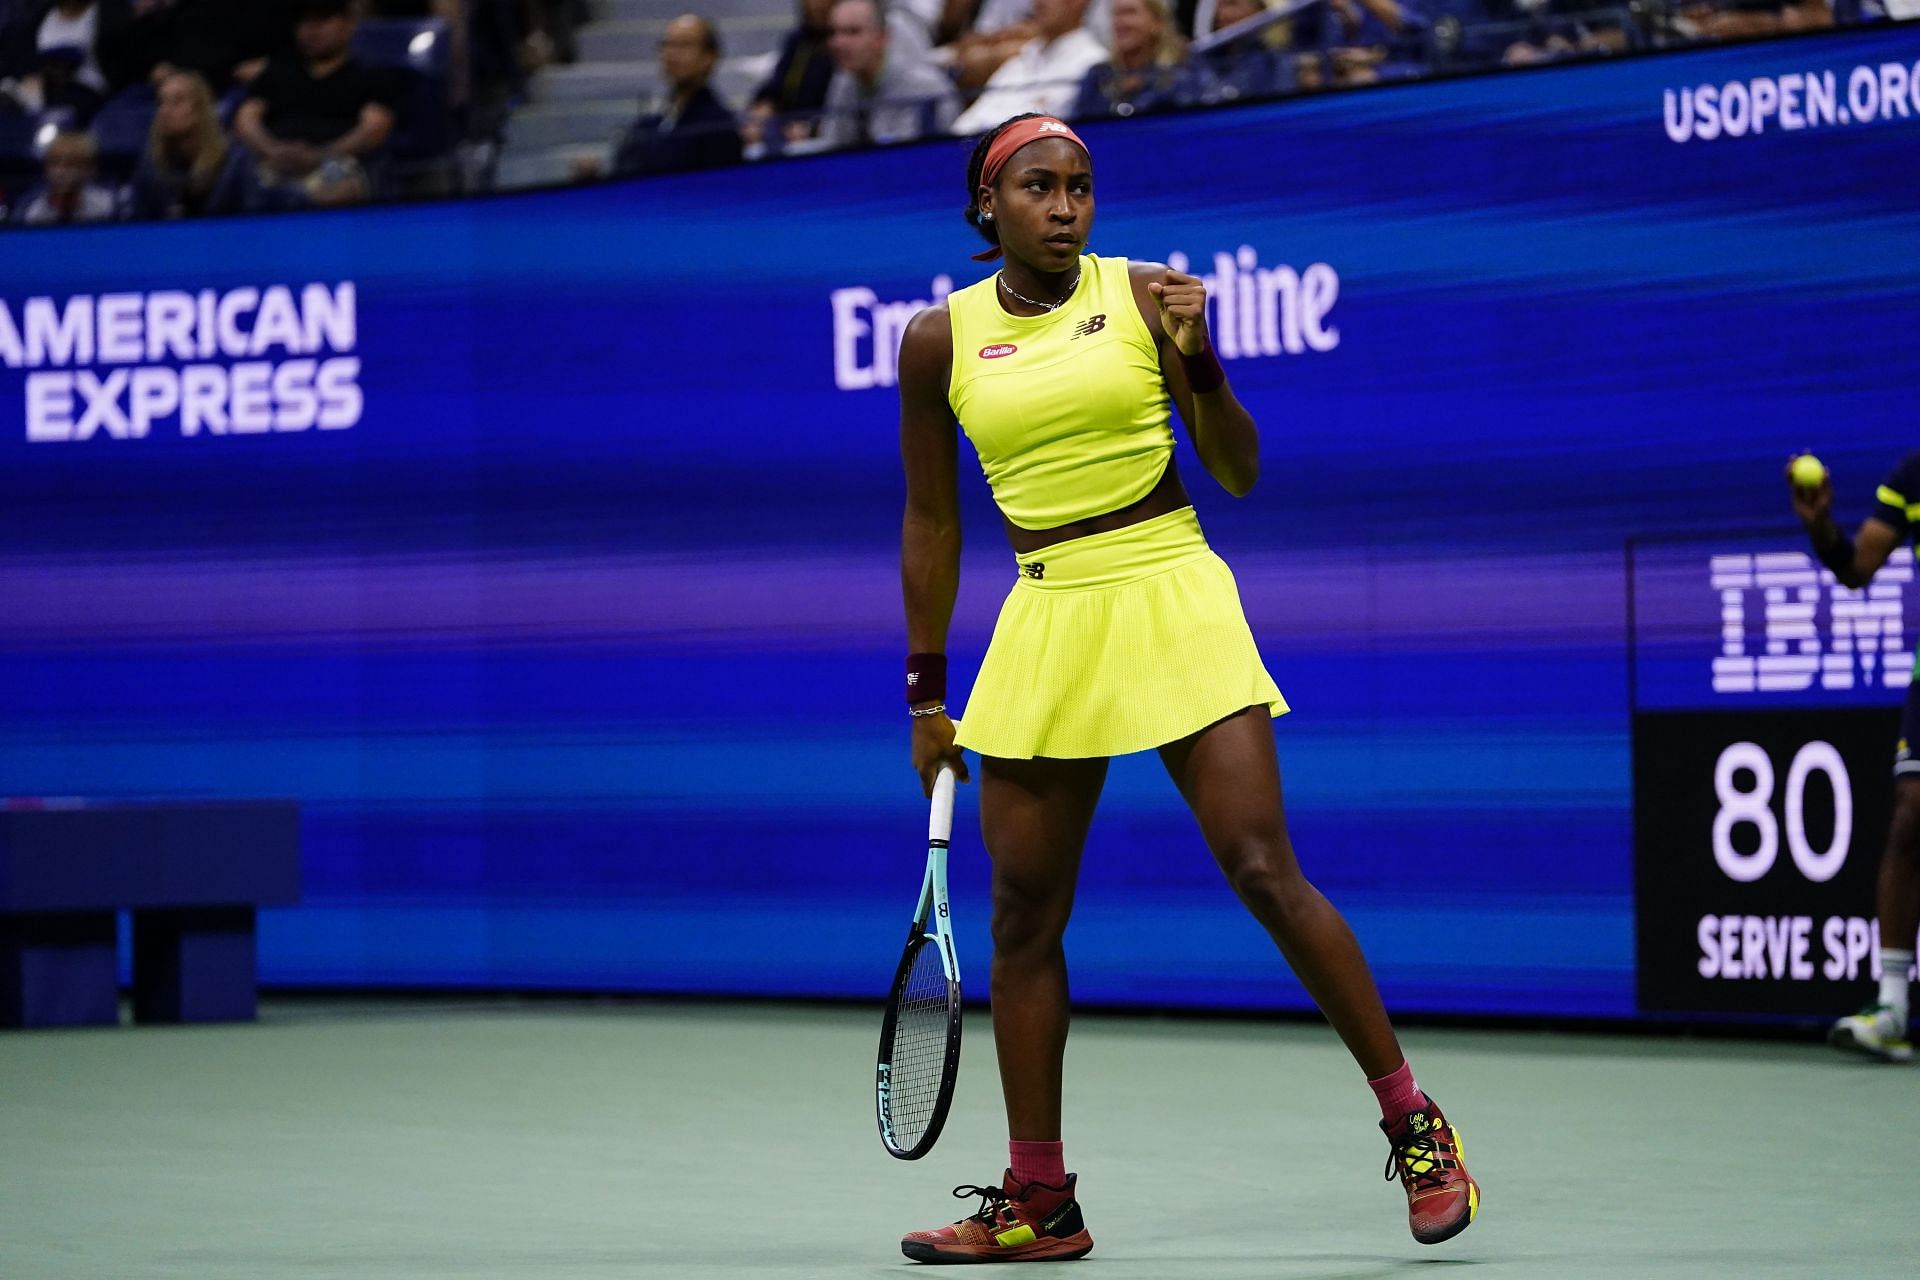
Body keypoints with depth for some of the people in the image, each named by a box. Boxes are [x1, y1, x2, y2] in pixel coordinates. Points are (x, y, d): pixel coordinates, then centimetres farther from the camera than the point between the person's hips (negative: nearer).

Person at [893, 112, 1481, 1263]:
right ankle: (1038, 1203, 13)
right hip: (1046, 621, 3)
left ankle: (1414, 1125, -1)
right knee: (1025, 915, 3)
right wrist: (927, 693, 11)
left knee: (1264, 871, -12)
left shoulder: (1144, 295, -1)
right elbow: (931, 523, 12)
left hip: (1173, 606, -3)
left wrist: (1199, 360, -15)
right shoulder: (942, 339, 4)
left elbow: (1241, 474, 2)